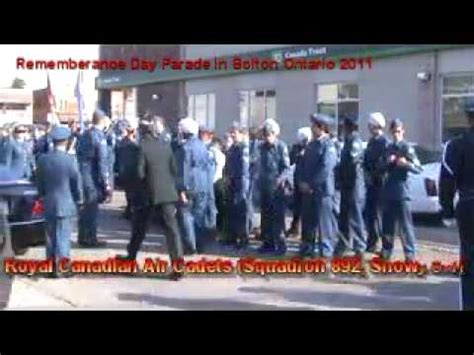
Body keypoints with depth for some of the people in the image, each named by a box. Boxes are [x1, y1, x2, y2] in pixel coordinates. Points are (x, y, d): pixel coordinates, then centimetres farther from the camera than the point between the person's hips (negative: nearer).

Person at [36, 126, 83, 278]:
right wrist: (79, 200, 7)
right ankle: (61, 269, 4)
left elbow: (40, 184, 8)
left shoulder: (43, 159, -1)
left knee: (51, 237, 14)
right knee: (63, 237, 2)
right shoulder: (71, 160, -14)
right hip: (66, 204, -4)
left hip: (49, 204, 4)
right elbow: (77, 184, -7)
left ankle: (51, 267, 20)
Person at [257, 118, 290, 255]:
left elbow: (286, 167, -9)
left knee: (277, 216, -5)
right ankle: (268, 242, 16)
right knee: (266, 216, 9)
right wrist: (259, 181, 10)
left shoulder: (281, 146, -7)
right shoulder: (263, 147, 11)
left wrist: (280, 179, -23)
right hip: (264, 186, 6)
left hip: (276, 187, -6)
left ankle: (280, 244, -1)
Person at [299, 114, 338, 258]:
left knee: (324, 220, -2)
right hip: (308, 189, 7)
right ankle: (307, 248, 20)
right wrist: (303, 182, 0)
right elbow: (304, 164, 15)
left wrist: (311, 184, -15)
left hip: (322, 188, -7)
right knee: (307, 219, 11)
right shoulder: (311, 144, 15)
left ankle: (326, 250, 4)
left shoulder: (329, 145, -8)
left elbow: (325, 169, -16)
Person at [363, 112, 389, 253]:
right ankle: (371, 243, 21)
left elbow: (384, 163, -19)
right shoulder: (372, 141, 14)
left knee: (378, 214, -6)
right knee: (369, 213, 11)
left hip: (380, 183, -8)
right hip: (371, 183, 8)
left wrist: (374, 176, -15)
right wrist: (366, 174, 4)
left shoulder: (384, 142, -13)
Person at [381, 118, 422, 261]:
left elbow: (418, 168, -11)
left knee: (406, 224, -7)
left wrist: (406, 164, -28)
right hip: (389, 191, 6)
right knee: (387, 223, 12)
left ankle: (410, 255, -5)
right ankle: (386, 251, 21)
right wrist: (388, 162, -3)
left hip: (401, 191, -6)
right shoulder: (388, 148, 14)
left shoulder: (407, 148, -5)